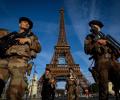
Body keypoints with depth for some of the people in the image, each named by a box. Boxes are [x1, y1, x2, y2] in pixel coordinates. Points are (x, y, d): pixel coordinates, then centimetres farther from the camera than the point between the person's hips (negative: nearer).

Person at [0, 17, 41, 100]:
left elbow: (38, 48, 12)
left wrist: (28, 40, 1)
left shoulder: (31, 35, 25)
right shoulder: (12, 35, 33)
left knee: (14, 91, -18)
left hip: (19, 61, -2)